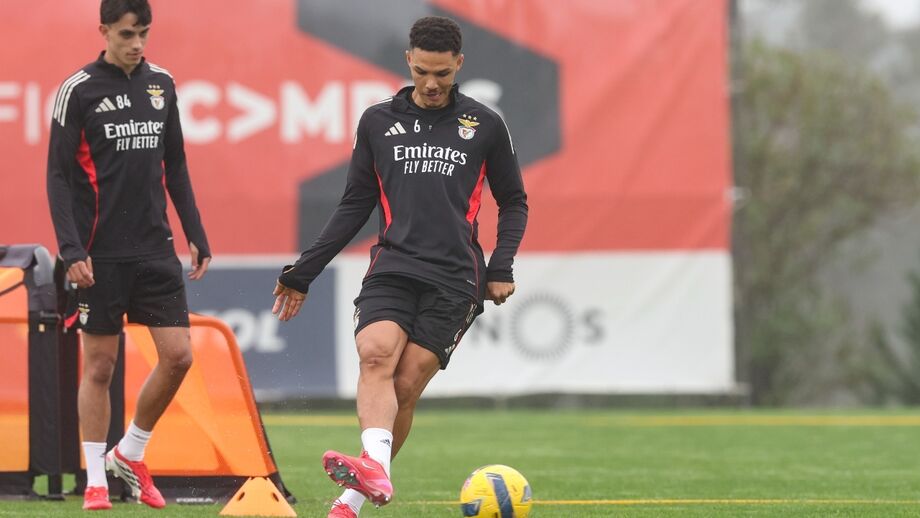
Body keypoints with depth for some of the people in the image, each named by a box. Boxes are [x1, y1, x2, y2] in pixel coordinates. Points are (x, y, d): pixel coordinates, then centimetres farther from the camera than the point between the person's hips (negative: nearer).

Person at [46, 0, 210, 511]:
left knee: (178, 355, -2)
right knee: (99, 365, 0)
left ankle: (130, 454, 18)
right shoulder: (78, 90, -6)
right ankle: (95, 480, 9)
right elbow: (59, 176, -7)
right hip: (100, 255, -4)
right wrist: (71, 250, -15)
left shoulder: (161, 84, 8)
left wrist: (196, 234, 10)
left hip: (155, 249, 5)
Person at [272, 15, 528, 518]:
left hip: (453, 279, -1)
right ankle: (375, 468, -47)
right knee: (376, 357, -26)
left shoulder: (483, 126, 8)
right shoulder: (378, 122, 11)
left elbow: (513, 203, 17)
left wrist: (502, 269, 2)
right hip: (392, 266, 1)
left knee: (405, 388, -9)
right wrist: (303, 272, 14)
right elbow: (355, 205, 17)